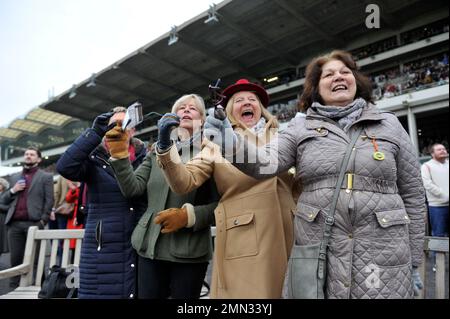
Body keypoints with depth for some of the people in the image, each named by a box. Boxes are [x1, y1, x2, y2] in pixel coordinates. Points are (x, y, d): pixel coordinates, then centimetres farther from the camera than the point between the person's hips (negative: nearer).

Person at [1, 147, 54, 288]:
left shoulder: (45, 177, 6)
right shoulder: (14, 177, 21)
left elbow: (49, 201, -2)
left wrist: (43, 221, -11)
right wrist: (12, 191, 0)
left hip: (33, 223, -4)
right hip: (14, 224, 4)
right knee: (15, 259, 6)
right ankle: (14, 287, 14)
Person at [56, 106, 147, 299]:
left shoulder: (145, 160, 5)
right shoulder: (94, 161, 2)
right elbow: (64, 167, -18)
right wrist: (95, 132, -17)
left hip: (140, 249, 2)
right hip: (102, 251, -2)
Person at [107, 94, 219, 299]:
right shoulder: (156, 153, 11)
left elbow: (220, 205, -7)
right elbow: (132, 189, 1)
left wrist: (188, 216, -21)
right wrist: (120, 154, -11)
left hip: (190, 251, -3)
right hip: (151, 246, 3)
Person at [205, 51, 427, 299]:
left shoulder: (390, 125, 7)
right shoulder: (301, 127, 5)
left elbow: (413, 195, 8)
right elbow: (266, 162, -11)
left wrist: (414, 262, 7)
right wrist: (232, 143, -32)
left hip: (384, 259, 1)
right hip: (315, 255, 0)